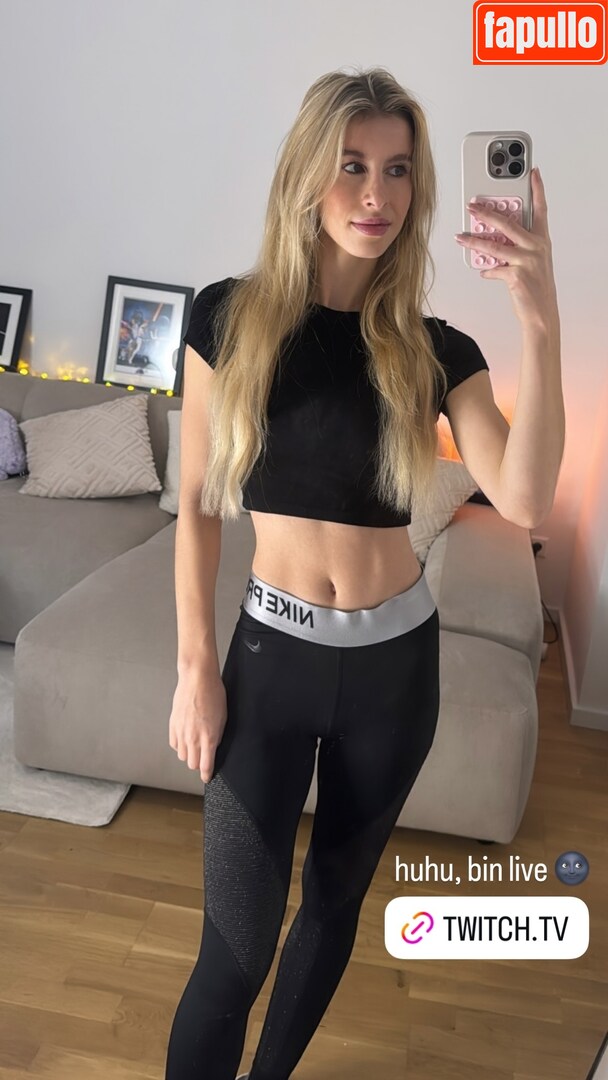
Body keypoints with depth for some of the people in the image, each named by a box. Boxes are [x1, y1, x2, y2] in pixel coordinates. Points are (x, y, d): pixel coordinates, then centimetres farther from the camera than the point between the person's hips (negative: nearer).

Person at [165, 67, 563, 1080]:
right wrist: (195, 669, -4)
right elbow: (197, 505, -2)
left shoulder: (436, 350, -3)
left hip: (396, 661, 2)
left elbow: (523, 499, -18)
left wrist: (542, 322, -27)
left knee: (336, 898, 20)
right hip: (272, 653, -2)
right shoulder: (230, 315, -5)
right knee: (235, 946, 1)